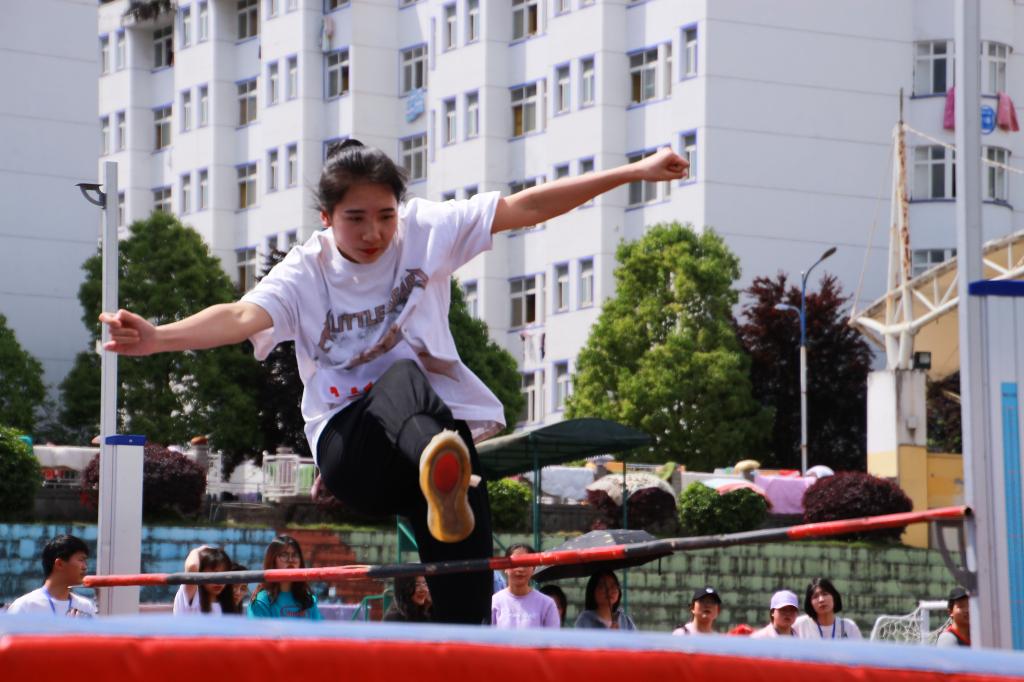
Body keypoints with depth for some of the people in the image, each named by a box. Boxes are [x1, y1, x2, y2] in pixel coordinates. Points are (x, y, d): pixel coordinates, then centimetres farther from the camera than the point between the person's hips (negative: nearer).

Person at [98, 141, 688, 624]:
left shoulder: (424, 232, 4)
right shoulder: (307, 273, 0)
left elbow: (525, 208, -1)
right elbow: (243, 316, -19)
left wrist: (633, 173, -6)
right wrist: (157, 337, -39)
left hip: (443, 421, 2)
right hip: (351, 446, -2)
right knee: (401, 376, -36)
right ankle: (448, 481, -65)